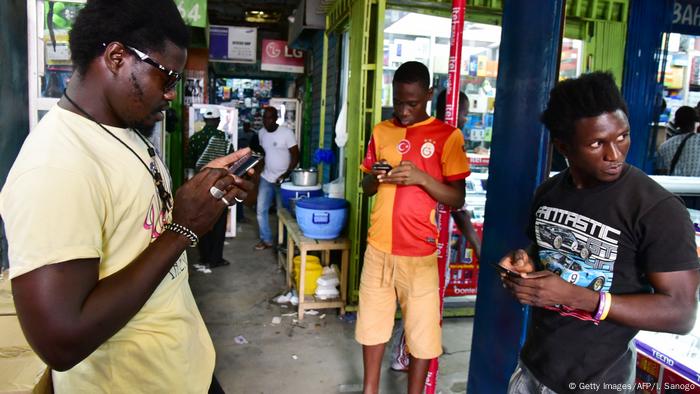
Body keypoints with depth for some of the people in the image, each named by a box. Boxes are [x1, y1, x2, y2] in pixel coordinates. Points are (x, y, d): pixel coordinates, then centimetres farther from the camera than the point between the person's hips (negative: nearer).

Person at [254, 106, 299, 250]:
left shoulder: (286, 133, -15)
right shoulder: (261, 133, 4)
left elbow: (296, 155, -15)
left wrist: (286, 174, -22)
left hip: (282, 180, -5)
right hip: (266, 178, 6)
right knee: (261, 210, 5)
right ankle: (266, 240, 19)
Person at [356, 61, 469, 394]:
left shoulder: (447, 136, -5)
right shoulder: (381, 131, 7)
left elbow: (457, 199, -7)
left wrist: (421, 177, -22)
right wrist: (374, 177, -9)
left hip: (419, 252, -4)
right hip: (378, 247, 4)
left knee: (421, 330, 7)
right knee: (372, 320, 15)